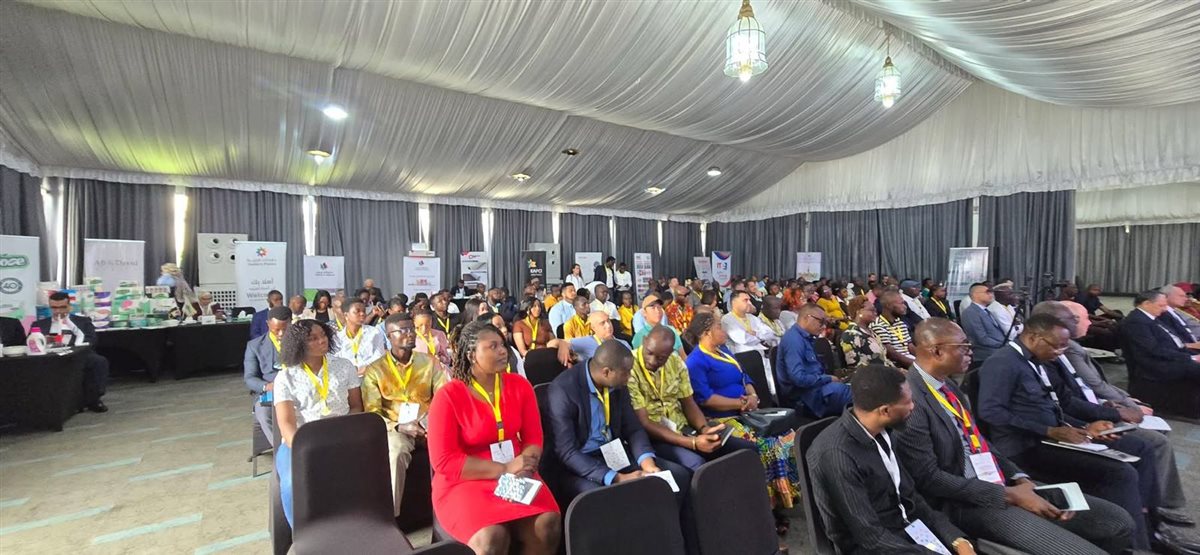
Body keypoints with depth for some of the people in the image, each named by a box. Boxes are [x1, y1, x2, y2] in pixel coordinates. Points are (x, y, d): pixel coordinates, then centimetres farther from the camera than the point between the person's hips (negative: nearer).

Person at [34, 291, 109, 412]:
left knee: (100, 361, -32)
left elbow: (92, 340, 9)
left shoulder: (83, 321, 22)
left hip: (78, 355, -1)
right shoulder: (39, 324, 25)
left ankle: (92, 399, -24)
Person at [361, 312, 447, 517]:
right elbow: (372, 412, -3)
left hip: (427, 423, 2)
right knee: (396, 451, -34)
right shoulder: (375, 369, 3)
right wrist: (400, 427, -19)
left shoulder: (429, 362, 8)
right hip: (395, 427, -1)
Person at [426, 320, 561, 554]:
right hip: (464, 481, -3)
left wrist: (521, 468, -18)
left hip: (516, 476, 4)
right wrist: (503, 470, -18)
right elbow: (444, 461, -13)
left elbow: (534, 438, 4)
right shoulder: (448, 396, -12)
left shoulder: (519, 385, 1)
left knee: (548, 524, -22)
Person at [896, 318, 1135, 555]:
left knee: (1118, 522, 10)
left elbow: (977, 441, 14)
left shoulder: (947, 383, 7)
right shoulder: (910, 398, -23)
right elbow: (929, 478, -22)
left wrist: (1020, 480, -1)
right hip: (967, 503, -9)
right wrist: (1009, 495, -16)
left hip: (1003, 485, 9)